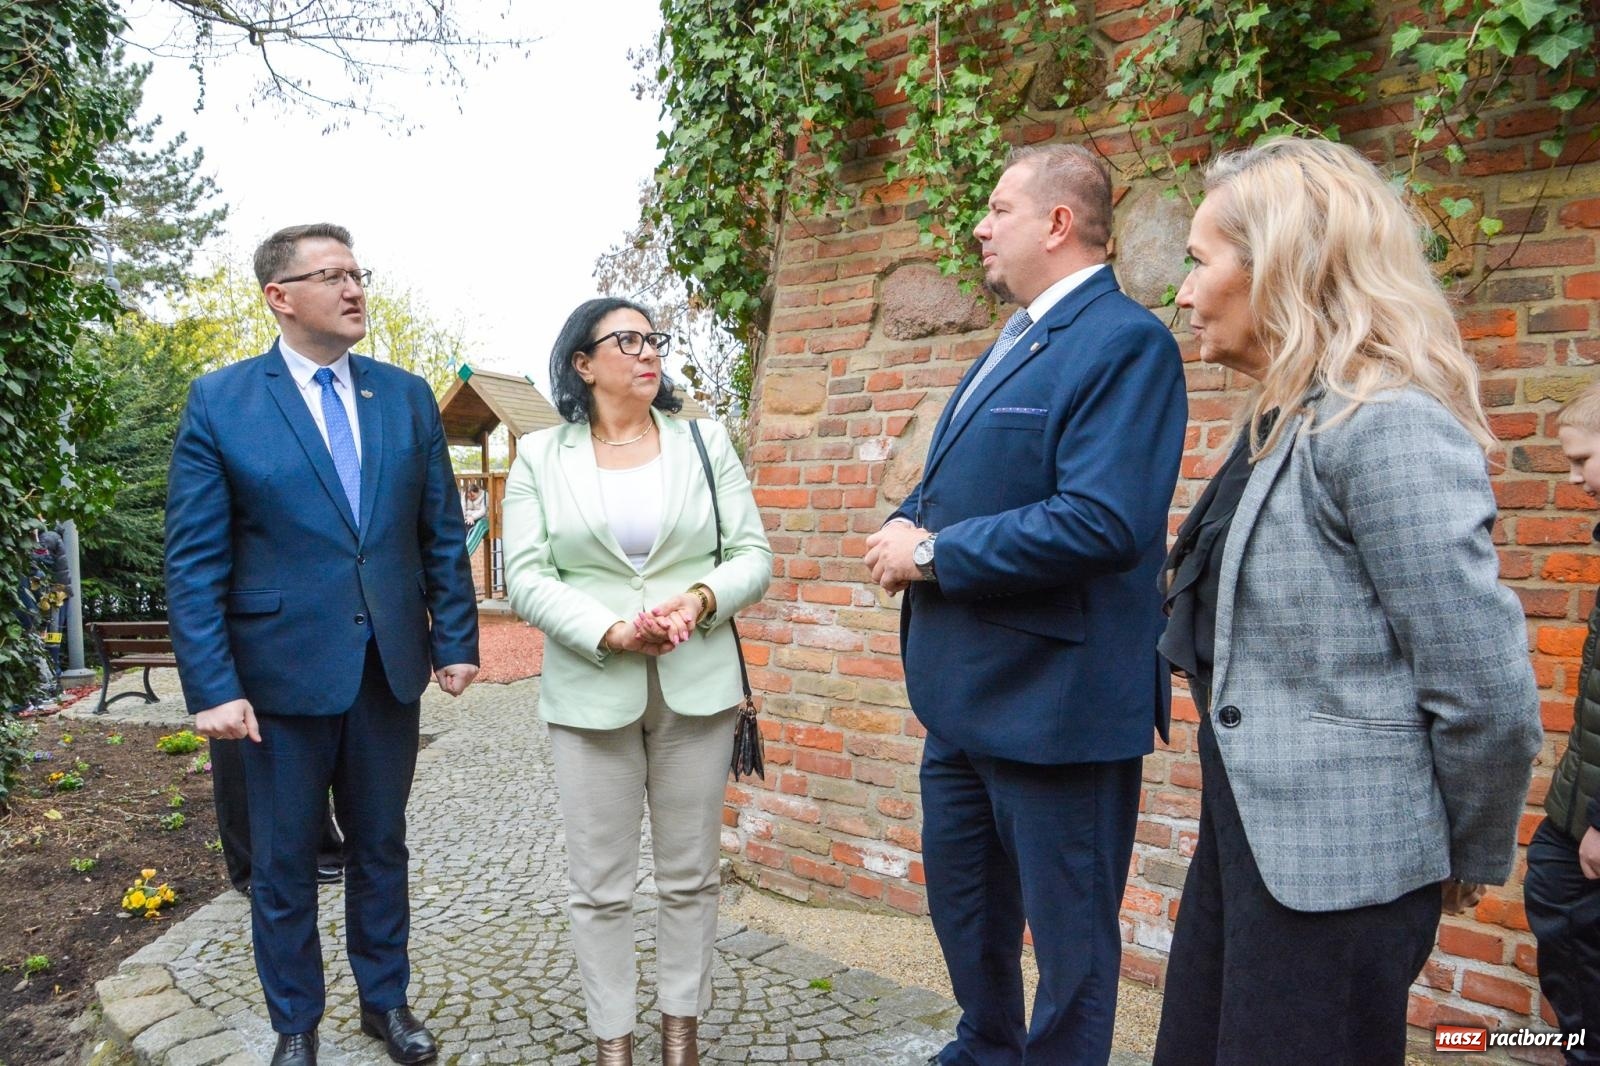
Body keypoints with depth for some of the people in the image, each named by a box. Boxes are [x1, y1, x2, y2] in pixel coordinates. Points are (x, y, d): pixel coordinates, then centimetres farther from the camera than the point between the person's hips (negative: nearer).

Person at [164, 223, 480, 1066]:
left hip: (390, 667, 3)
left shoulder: (407, 396, 3)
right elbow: (193, 560, -8)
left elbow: (443, 535, 5)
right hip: (282, 670, -2)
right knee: (284, 862, 13)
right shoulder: (219, 402, -6)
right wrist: (213, 687, -13)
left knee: (381, 846, 17)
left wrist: (455, 639, 1)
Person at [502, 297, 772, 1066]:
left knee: (690, 873, 12)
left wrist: (701, 598, -17)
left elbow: (753, 556, 3)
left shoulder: (706, 441, 7)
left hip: (697, 687, 1)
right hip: (590, 692, -1)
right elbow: (525, 577, -5)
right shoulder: (540, 456, 3)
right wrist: (609, 633, -19)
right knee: (599, 883, 7)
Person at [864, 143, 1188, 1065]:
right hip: (966, 690, 10)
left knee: (1068, 933, 10)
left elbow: (1102, 521, -29)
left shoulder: (1126, 343, -16)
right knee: (962, 902, 25)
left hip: (1056, 700, -10)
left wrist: (933, 555, -20)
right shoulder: (1014, 344, 14)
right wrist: (911, 526, -3)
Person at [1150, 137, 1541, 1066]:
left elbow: (1490, 694, -19)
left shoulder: (1387, 427, -19)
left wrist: (1471, 859, -5)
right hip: (1250, 834, 9)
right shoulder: (1283, 427, 10)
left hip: (1332, 868, -8)